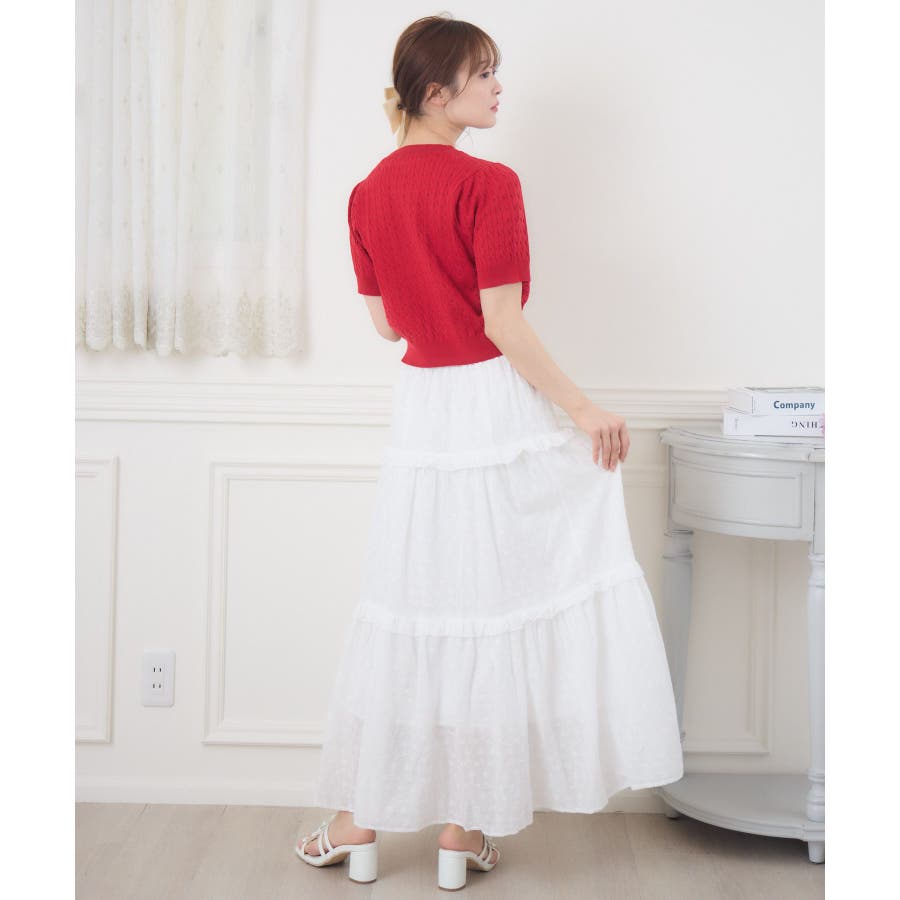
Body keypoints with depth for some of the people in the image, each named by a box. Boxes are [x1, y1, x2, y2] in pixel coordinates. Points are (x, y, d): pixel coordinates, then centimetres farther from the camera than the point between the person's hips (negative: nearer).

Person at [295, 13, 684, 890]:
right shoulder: (488, 184, -13)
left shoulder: (369, 192, 7)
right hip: (495, 405, -6)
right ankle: (463, 826, 12)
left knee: (411, 607, 14)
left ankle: (358, 818, 19)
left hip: (418, 408, 6)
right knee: (493, 608, 4)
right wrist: (581, 408, -10)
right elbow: (502, 324, -16)